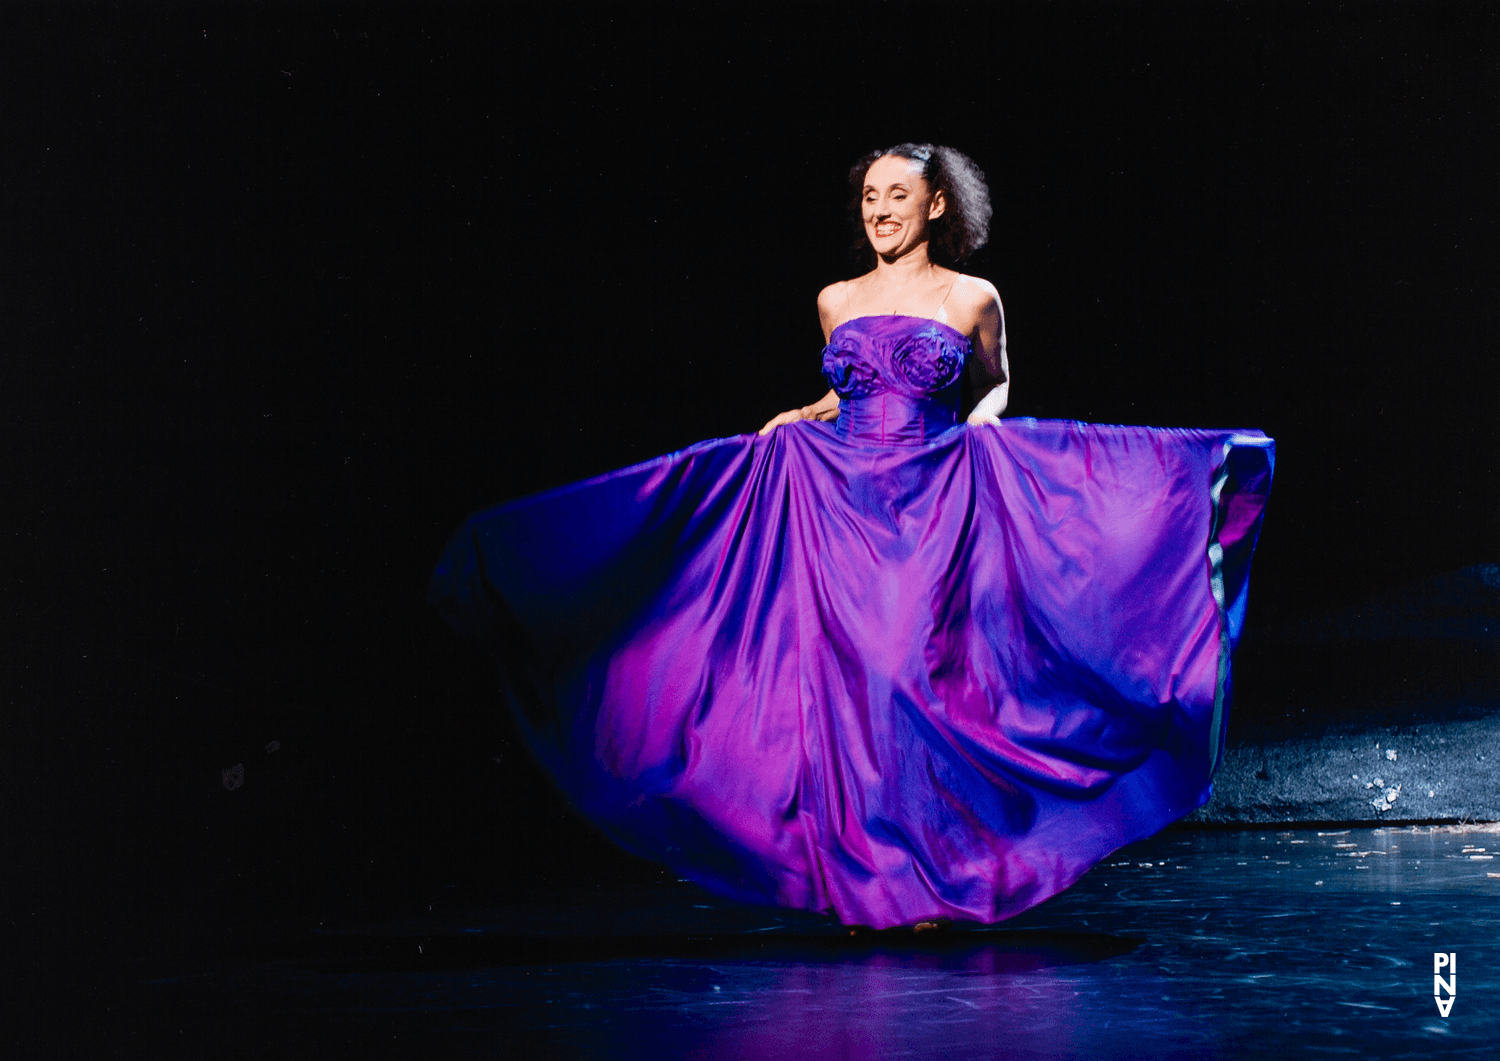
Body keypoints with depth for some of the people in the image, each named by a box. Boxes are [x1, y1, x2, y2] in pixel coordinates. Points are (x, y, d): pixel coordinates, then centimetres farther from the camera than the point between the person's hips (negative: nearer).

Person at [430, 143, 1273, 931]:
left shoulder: (972, 298, 4)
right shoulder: (837, 301, 12)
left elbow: (996, 384, 17)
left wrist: (985, 425, -4)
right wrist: (794, 424, 7)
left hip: (937, 511, -3)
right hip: (844, 507, 3)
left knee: (926, 681, -6)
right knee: (849, 683, -2)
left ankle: (935, 878, 3)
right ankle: (865, 878, 6)